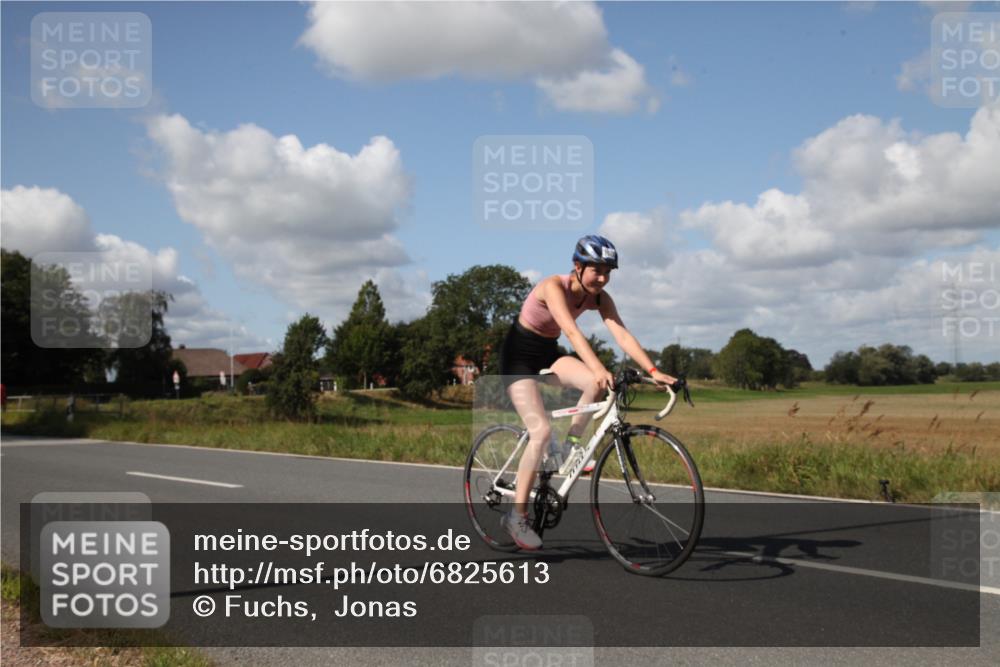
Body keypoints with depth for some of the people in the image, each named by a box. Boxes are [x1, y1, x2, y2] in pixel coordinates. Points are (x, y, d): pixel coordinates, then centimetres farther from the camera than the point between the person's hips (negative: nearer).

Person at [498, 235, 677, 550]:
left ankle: (569, 448, -4)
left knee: (597, 384, -24)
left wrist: (653, 371, -31)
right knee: (542, 431, -20)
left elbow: (622, 335, -18)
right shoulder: (554, 286, -27)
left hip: (548, 353, 6)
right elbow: (571, 331, -42)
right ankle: (517, 515, -11)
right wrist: (598, 367, -56)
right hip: (520, 353, -6)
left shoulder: (599, 298, -9)